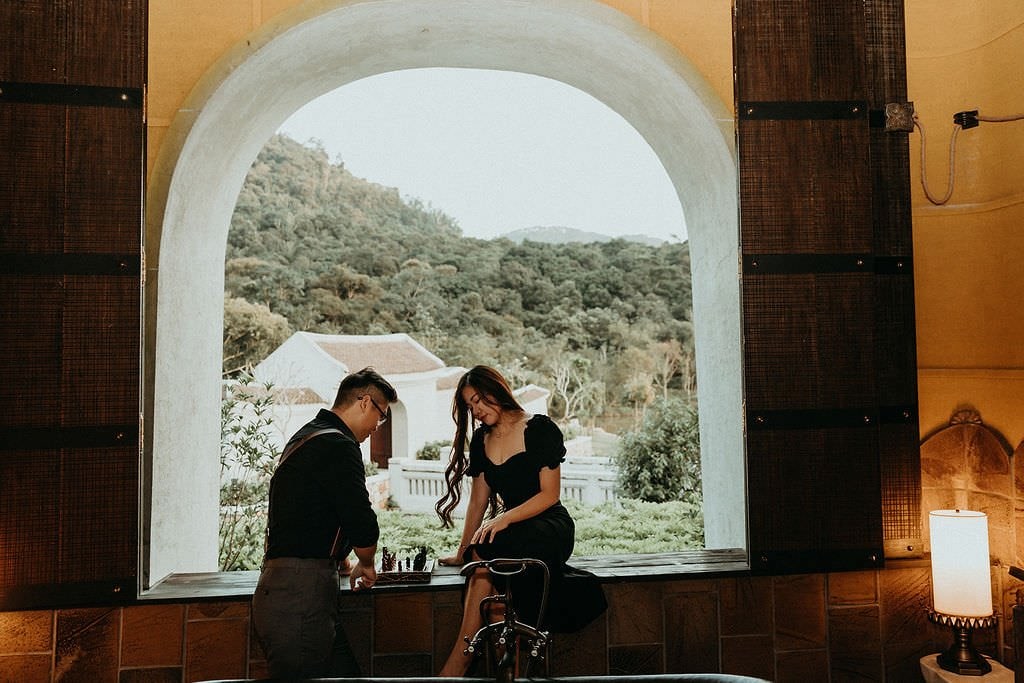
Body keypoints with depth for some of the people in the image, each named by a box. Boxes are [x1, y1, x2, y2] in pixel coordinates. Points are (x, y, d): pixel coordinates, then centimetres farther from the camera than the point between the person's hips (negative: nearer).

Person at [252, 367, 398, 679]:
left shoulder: (306, 437, 20)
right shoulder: (338, 445, -14)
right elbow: (362, 526, -18)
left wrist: (346, 563, 37)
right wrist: (365, 565, 3)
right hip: (301, 596, -10)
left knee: (344, 672, 12)